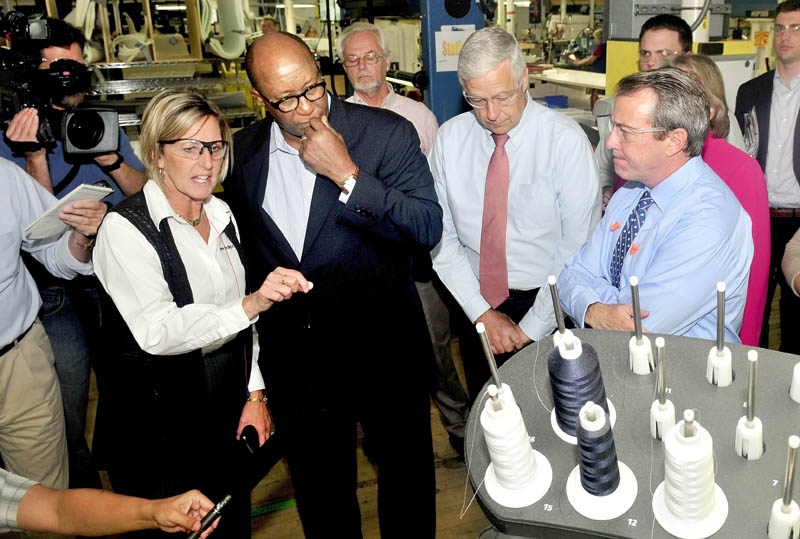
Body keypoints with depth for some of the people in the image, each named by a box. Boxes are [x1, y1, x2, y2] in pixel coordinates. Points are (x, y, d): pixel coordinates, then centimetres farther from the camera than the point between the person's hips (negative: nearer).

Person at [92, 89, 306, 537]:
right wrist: (250, 305, -40)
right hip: (155, 422, -6)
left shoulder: (222, 214, 5)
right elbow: (156, 331, -28)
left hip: (228, 412, 6)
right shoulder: (125, 228, -16)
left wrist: (255, 395, 6)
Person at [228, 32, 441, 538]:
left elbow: (428, 229, -22)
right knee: (320, 490, 22)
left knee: (406, 477, 18)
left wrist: (347, 174, -26)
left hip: (385, 349, -3)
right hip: (293, 358, 3)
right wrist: (259, 304, 9)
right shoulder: (244, 150, 0)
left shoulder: (388, 132, -12)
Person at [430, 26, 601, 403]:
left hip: (544, 305, -2)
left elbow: (578, 245, -14)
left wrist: (534, 326, -15)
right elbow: (443, 236, -3)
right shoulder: (449, 138, -3)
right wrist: (481, 312, -9)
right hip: (475, 307, 3)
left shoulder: (565, 140, -13)